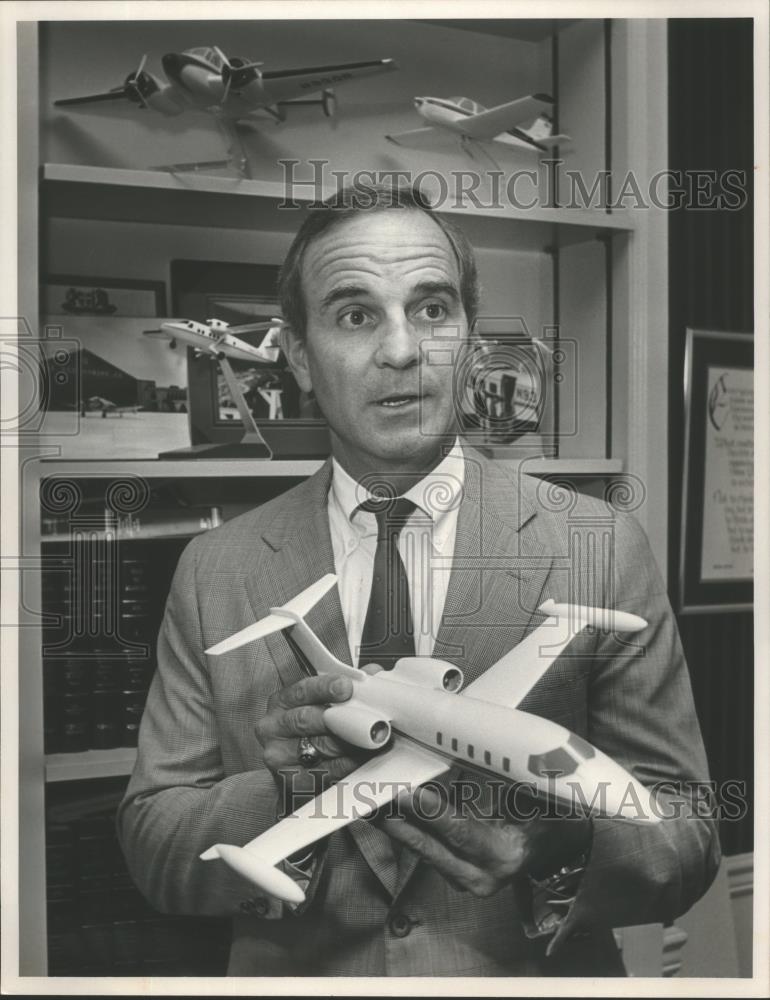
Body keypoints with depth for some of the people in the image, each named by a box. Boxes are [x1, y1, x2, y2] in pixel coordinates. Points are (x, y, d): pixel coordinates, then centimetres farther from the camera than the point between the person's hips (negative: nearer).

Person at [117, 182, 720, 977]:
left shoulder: (602, 549, -13)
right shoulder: (213, 572, -8)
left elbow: (687, 833, -11)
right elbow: (151, 844, -8)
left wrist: (561, 848, -31)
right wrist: (291, 797, -27)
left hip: (527, 974, 0)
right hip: (295, 972, 1)